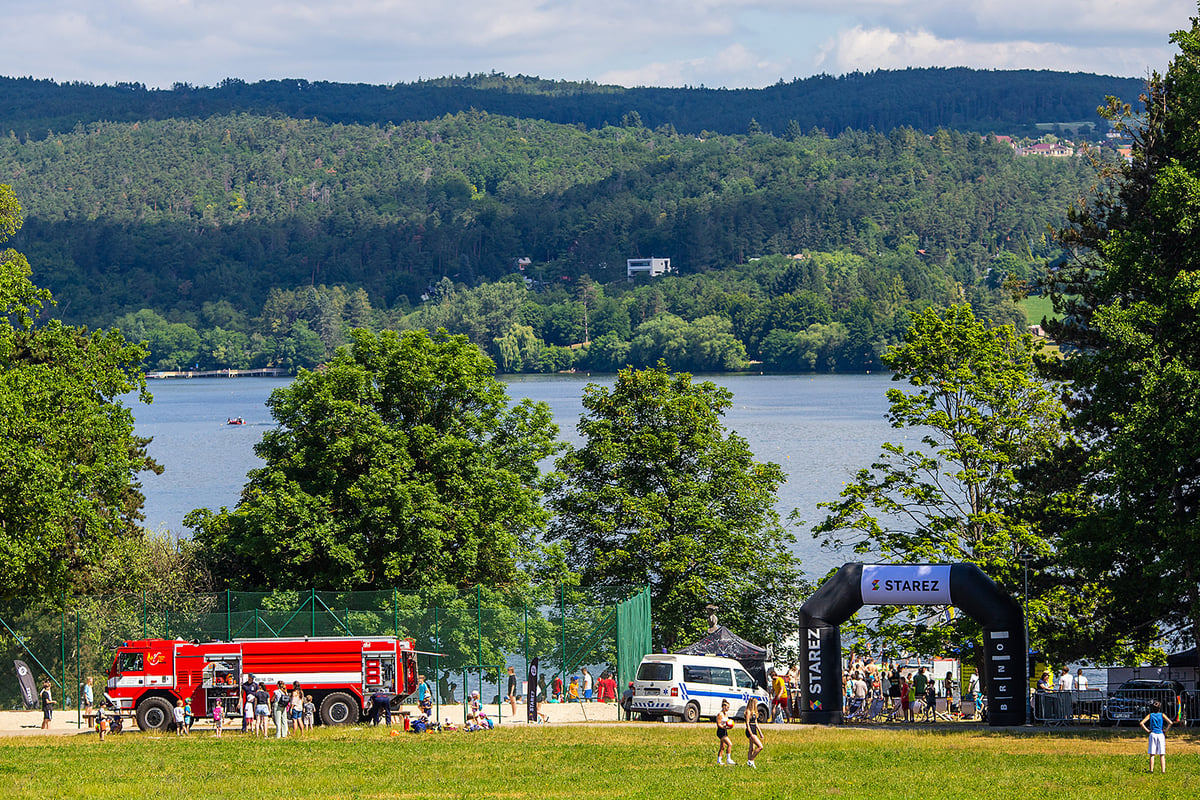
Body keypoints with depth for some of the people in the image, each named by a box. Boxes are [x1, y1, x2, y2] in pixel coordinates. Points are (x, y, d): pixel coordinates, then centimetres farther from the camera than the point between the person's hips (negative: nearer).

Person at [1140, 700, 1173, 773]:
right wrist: (1166, 730, -1)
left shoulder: (1150, 715, 1)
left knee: (1152, 754, 5)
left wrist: (1147, 730, 0)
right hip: (1161, 734, 0)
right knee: (1162, 755, 4)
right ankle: (1163, 770, -3)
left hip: (1153, 734, 0)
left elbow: (1141, 723, -7)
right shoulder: (1162, 715, -1)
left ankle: (1151, 770, 2)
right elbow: (1170, 722, -12)